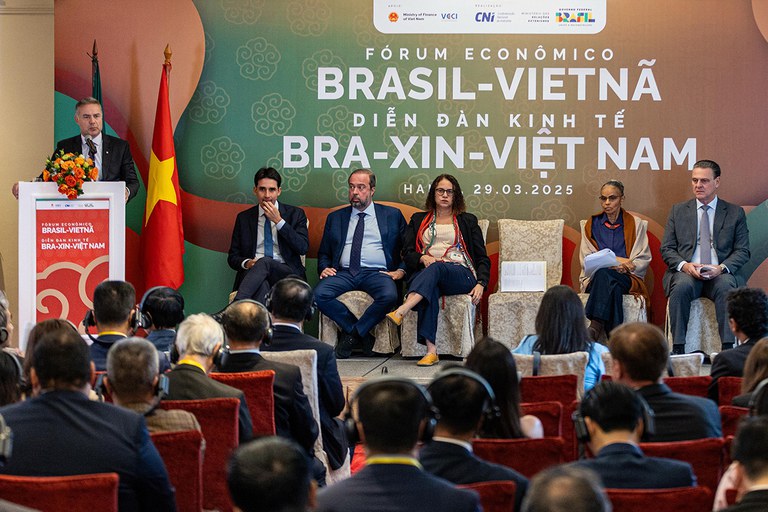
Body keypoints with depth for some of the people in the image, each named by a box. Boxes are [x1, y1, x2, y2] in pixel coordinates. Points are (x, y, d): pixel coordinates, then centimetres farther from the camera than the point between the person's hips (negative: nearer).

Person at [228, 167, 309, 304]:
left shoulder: (295, 214, 12)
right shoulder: (244, 218, 17)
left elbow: (303, 248, -2)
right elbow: (233, 257, 17)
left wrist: (279, 221, -6)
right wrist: (246, 263, -8)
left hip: (286, 273, -1)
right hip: (252, 274, 1)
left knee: (264, 262, -36)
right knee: (262, 285, -38)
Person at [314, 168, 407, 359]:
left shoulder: (392, 215, 14)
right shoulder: (335, 218, 21)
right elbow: (324, 253, 24)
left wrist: (400, 271, -6)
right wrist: (325, 268, 2)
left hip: (378, 273, -2)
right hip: (344, 272, 2)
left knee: (389, 296, -36)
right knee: (319, 294, -28)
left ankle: (351, 335, -16)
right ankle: (363, 335, -15)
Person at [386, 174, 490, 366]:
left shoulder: (468, 221, 23)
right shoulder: (418, 220, 26)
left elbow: (482, 258, 15)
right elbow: (407, 252, 14)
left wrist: (481, 284, -4)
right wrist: (423, 258, -10)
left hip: (460, 274, -1)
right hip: (424, 273, 1)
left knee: (437, 268, -38)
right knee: (430, 290, -39)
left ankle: (401, 312, -60)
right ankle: (431, 350, -51)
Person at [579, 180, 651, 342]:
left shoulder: (636, 224, 14)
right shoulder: (591, 225, 17)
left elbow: (644, 260, 6)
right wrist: (615, 260, -8)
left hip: (628, 279, -1)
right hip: (595, 278, 1)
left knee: (604, 273, -37)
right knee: (614, 287, -38)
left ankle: (595, 326, -47)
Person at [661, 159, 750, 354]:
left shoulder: (735, 213, 12)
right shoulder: (678, 211, 15)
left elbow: (743, 251, 7)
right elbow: (666, 249, 10)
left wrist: (722, 268, -13)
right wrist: (684, 265, -12)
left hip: (720, 274, 0)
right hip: (686, 272, 0)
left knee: (726, 286, -35)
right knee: (681, 286, -34)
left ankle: (728, 347, -36)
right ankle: (678, 348, -33)